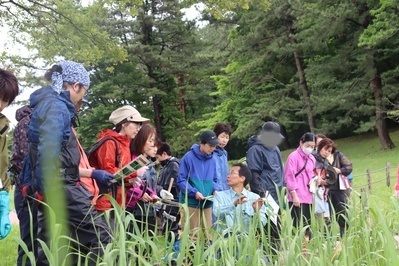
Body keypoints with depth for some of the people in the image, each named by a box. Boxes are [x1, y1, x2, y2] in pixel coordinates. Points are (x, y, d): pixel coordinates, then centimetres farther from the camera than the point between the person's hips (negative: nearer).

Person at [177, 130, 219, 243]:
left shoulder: (212, 160, 9)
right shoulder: (189, 157, -7)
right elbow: (181, 181, -7)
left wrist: (215, 190, -3)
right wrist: (194, 192, -19)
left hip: (207, 203, 5)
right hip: (191, 202, -5)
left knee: (208, 233, 7)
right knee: (191, 234, -1)